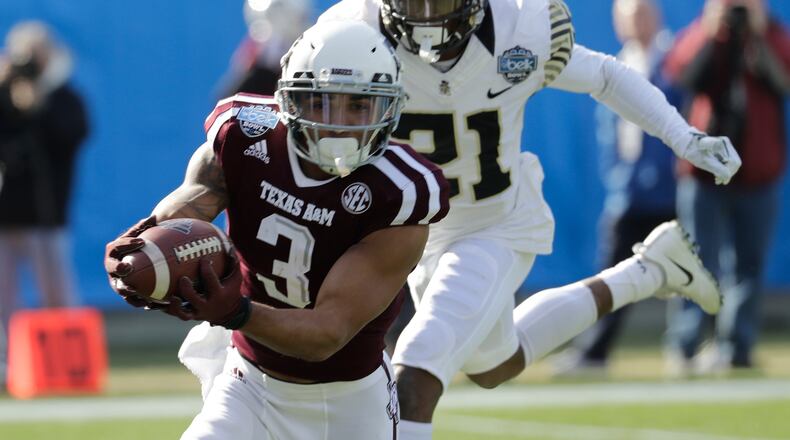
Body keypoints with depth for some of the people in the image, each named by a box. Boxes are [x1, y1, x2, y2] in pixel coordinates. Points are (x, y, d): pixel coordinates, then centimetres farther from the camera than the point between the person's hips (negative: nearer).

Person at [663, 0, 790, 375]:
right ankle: (682, 347, -5)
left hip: (757, 173, 1)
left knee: (749, 265, 4)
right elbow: (680, 70, -15)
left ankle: (736, 346, 9)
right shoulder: (701, 34, 5)